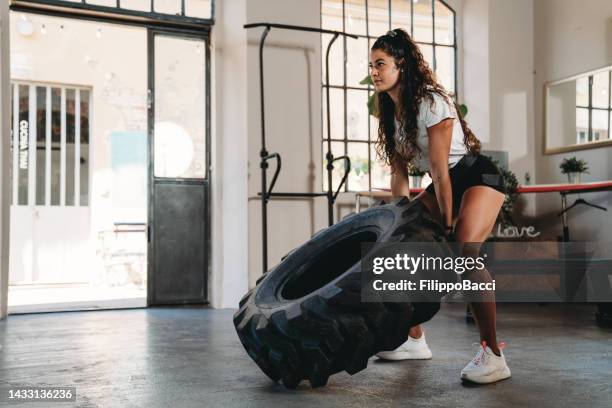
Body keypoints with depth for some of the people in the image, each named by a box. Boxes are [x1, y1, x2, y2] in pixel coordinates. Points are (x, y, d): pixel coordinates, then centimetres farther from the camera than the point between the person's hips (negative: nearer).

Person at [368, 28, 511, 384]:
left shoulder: (430, 102, -23)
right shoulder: (391, 111, 3)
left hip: (478, 177, -9)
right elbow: (400, 172, 2)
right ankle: (415, 339, 13)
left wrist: (447, 225, -23)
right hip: (444, 184, 9)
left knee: (465, 250, -31)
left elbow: (440, 169, -25)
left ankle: (493, 355, -24)